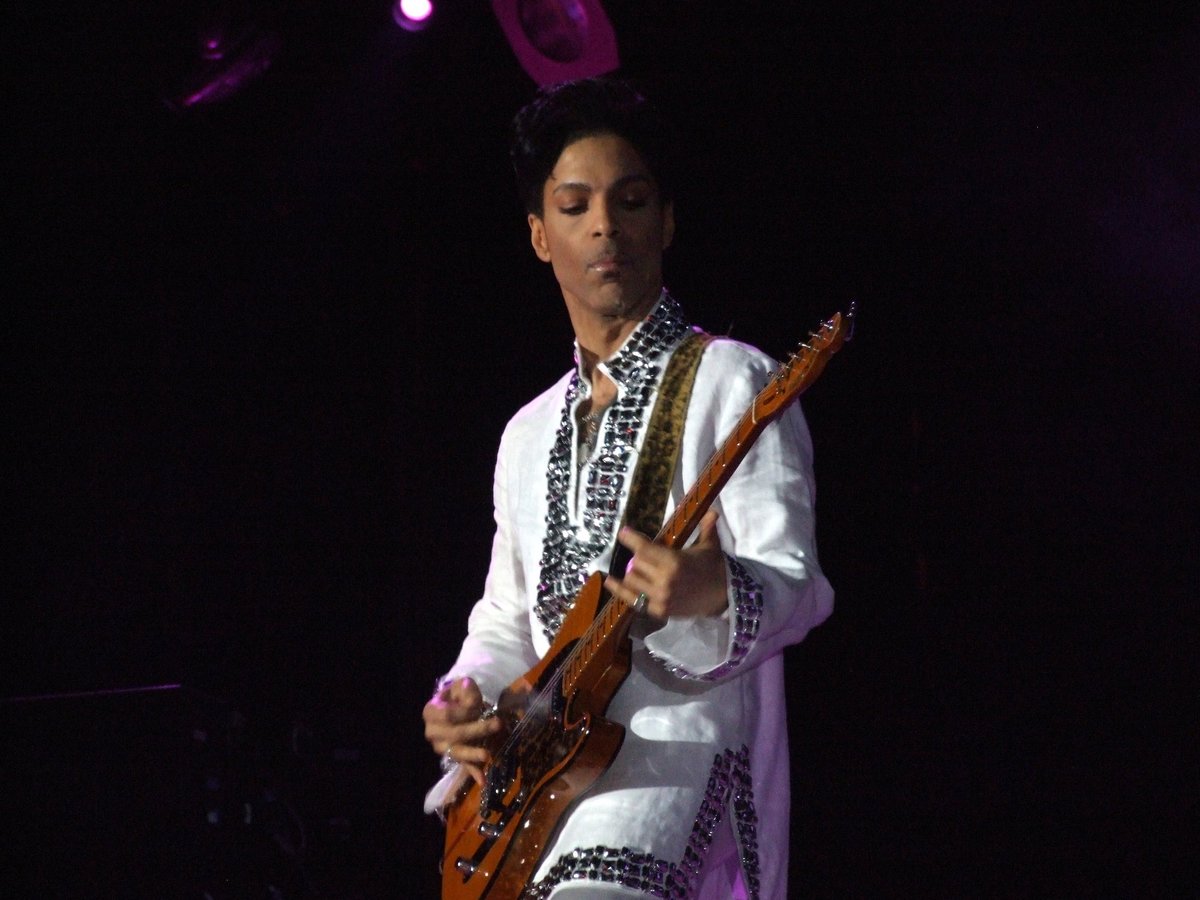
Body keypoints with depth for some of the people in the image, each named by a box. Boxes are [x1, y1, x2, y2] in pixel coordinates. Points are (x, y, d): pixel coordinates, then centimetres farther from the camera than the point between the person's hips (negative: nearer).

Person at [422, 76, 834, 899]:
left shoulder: (726, 381, -1)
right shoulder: (531, 433, 22)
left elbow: (793, 589, -11)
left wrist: (715, 598, -33)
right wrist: (464, 701, 3)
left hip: (680, 746, -8)